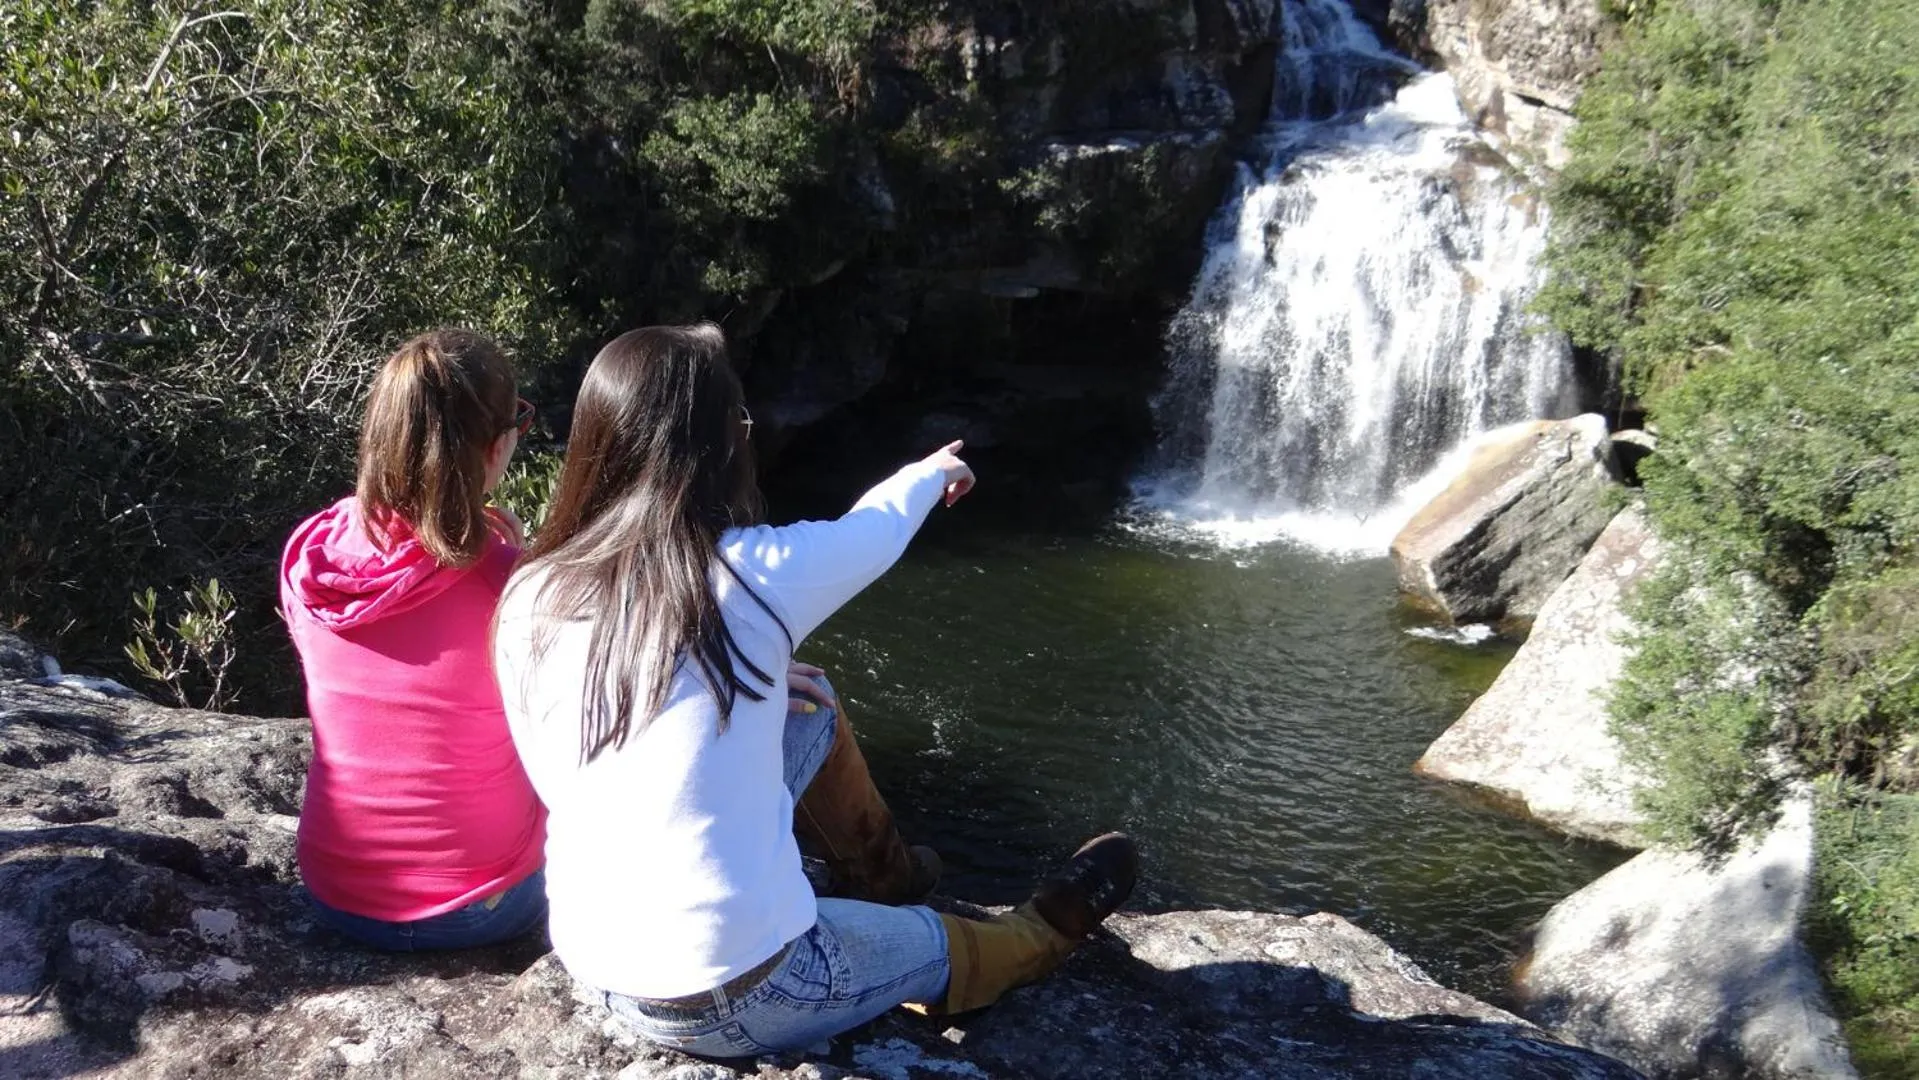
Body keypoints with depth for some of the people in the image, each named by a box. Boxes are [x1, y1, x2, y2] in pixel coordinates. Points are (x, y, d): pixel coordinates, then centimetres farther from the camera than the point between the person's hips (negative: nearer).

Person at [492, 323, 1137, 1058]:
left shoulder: (527, 602, -7)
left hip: (594, 971, 5)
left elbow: (556, 781, 8)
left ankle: (887, 867, 49)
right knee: (946, 944, 26)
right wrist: (931, 474, 30)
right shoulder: (757, 573, -17)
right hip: (736, 996, -5)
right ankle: (1047, 928, 59)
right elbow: (876, 529, 5)